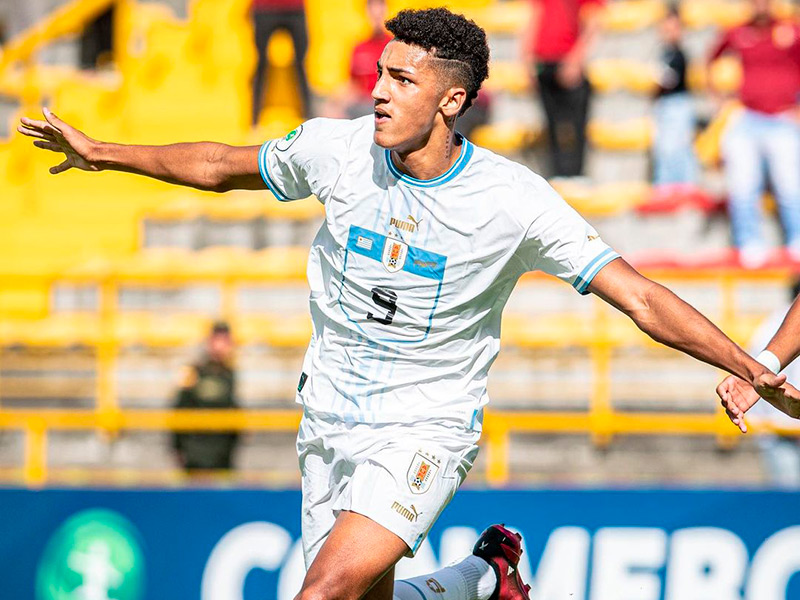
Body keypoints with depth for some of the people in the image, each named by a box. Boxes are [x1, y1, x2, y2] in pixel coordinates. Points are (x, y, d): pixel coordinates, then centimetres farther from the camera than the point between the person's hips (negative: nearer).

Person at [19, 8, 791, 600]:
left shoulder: (513, 200, -17)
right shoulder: (337, 149, -7)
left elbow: (640, 298, -16)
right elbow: (223, 166, 12)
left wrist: (753, 368, -24)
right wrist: (101, 153, 15)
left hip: (427, 428, -5)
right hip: (330, 416, 5)